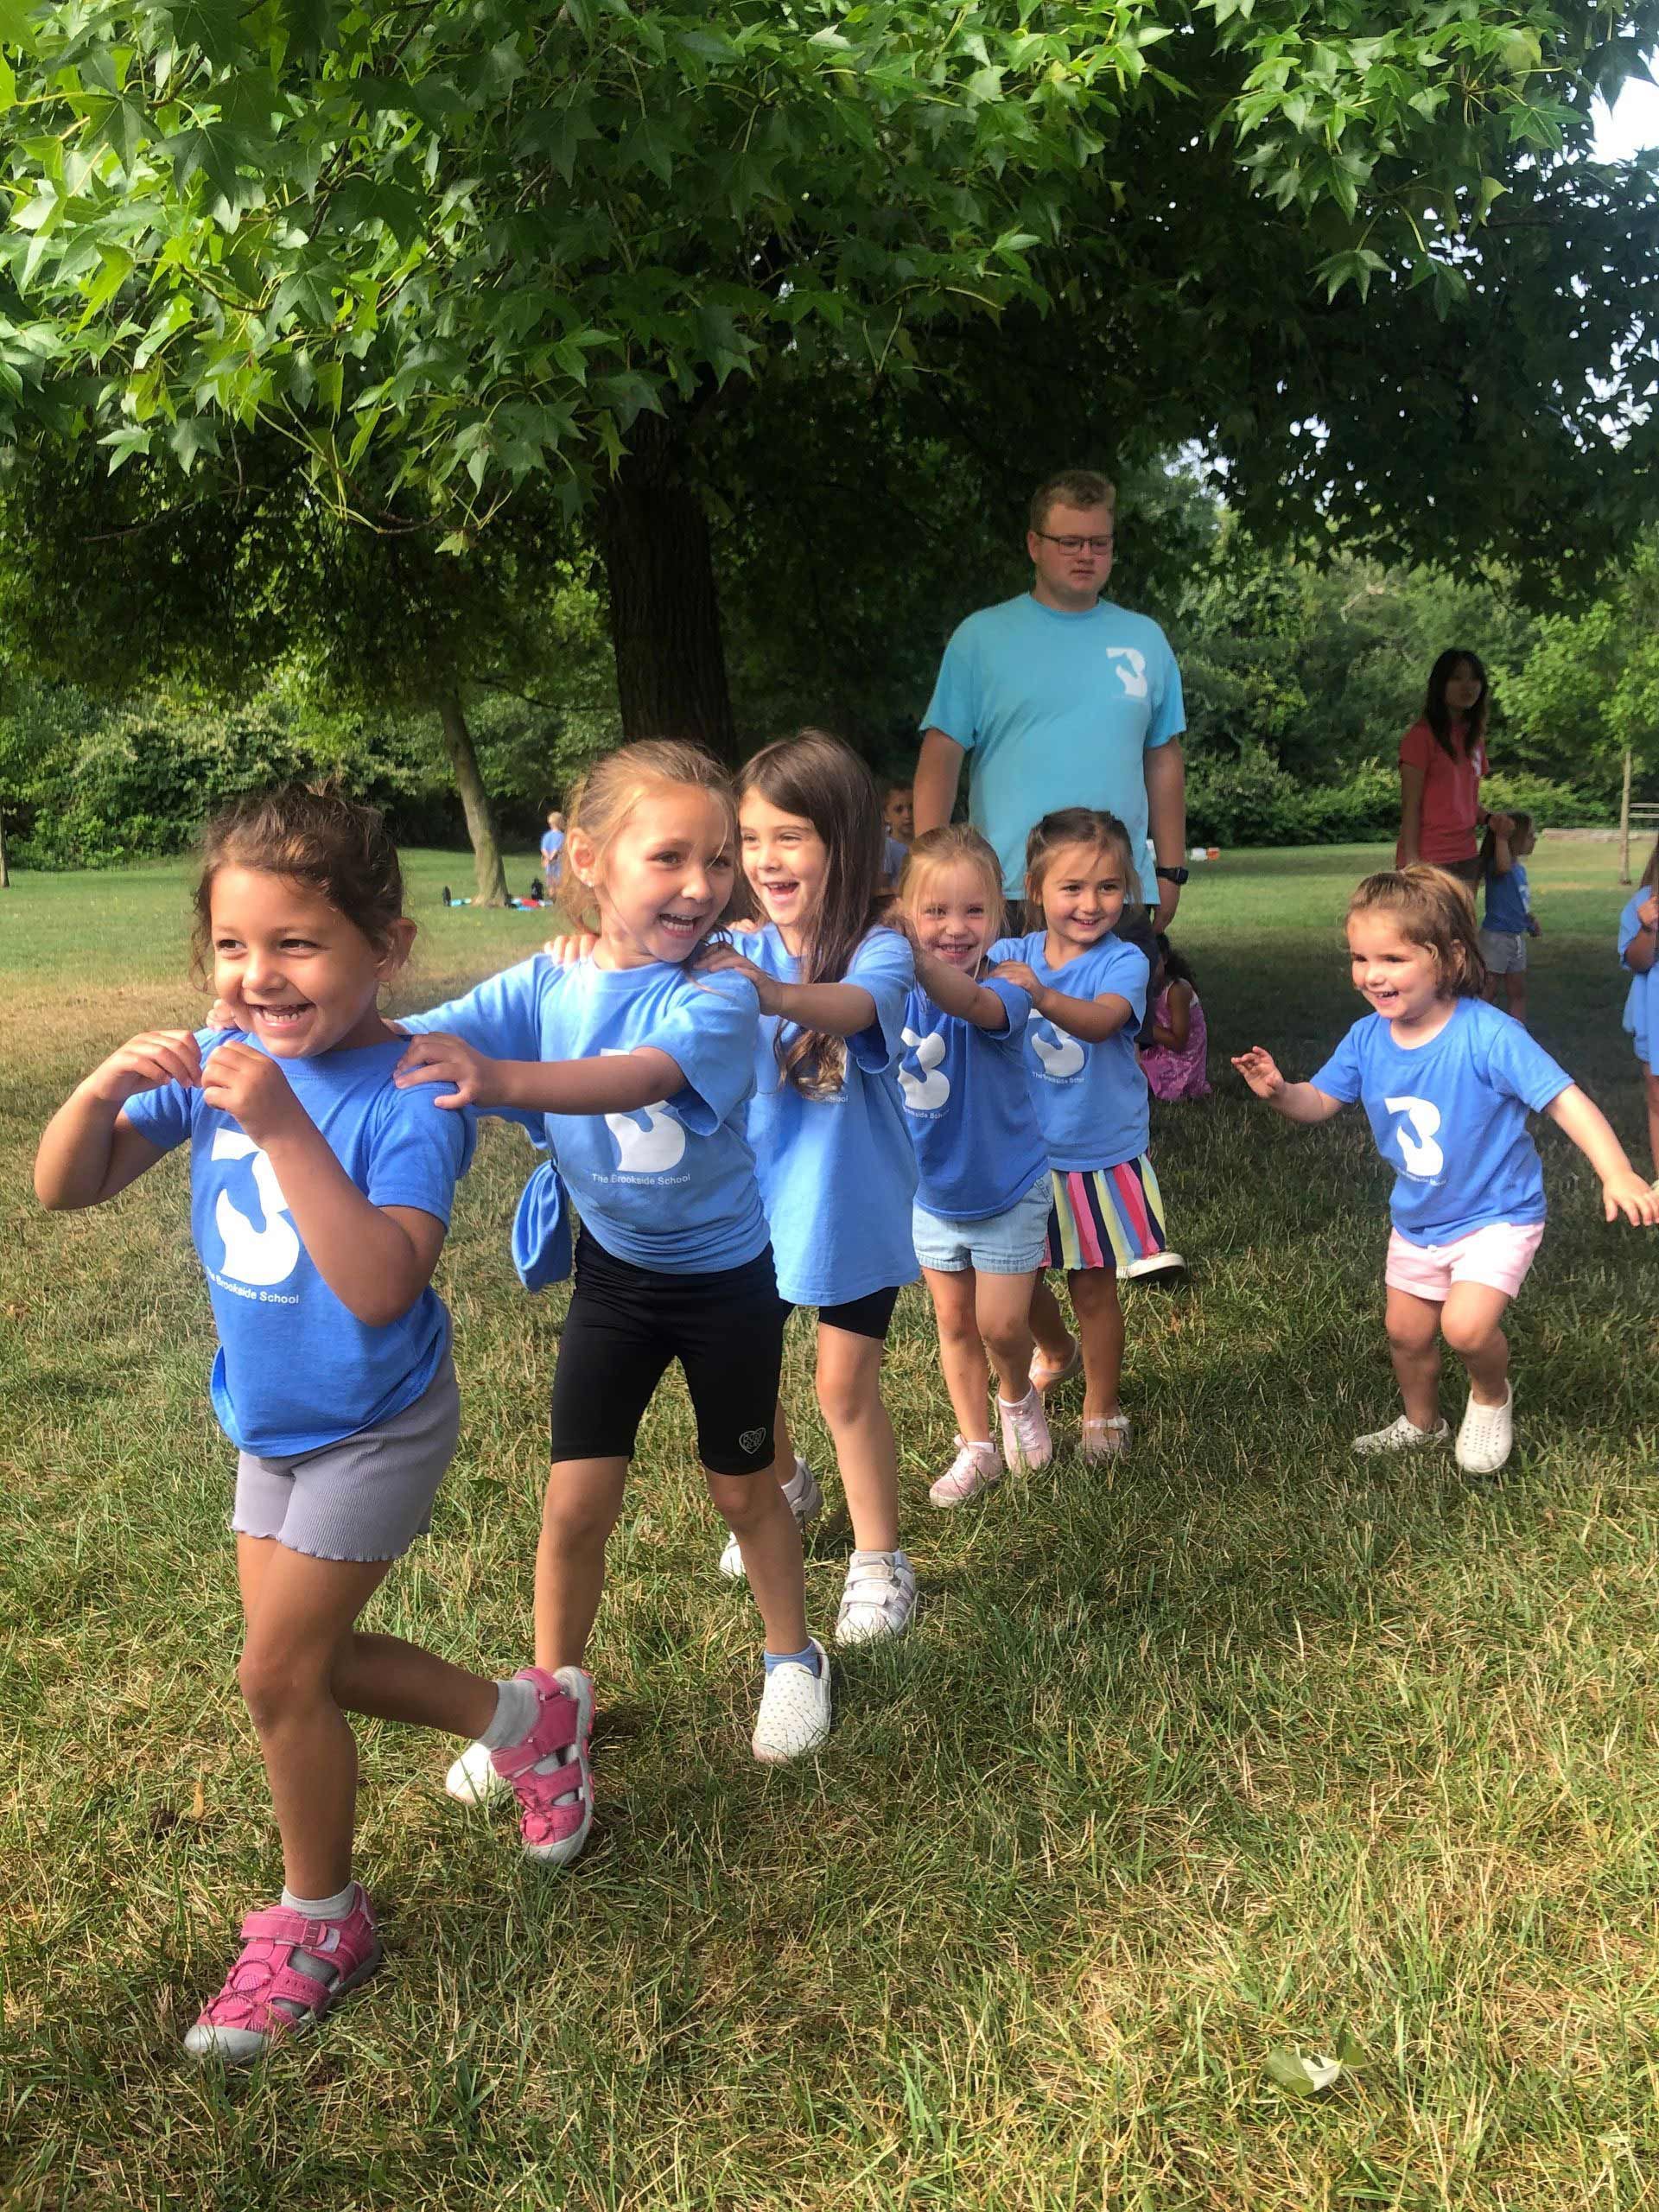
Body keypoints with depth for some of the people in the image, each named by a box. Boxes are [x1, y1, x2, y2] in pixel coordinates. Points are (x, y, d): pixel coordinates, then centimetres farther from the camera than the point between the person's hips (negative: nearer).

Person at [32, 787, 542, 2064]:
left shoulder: (408, 1095, -27)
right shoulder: (220, 1063, -9)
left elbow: (380, 1289, -38)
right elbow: (65, 1188, -4)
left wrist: (283, 1128, -43)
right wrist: (106, 1086, -25)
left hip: (374, 1432, -7)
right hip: (269, 1425, 7)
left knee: (281, 1672, 2)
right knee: (306, 1657, 17)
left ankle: (319, 1924, 27)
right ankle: (518, 1717, 39)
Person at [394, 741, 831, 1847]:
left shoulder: (718, 996, -26)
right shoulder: (546, 983, -14)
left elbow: (641, 1077, -46)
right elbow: (415, 1041, -24)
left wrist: (502, 1076, -63)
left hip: (726, 1275, -2)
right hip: (612, 1270, 3)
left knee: (743, 1488, 14)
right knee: (577, 1501, 4)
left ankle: (793, 1660, 40)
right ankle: (557, 1698, 28)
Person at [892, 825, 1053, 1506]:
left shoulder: (1003, 992, -29)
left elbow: (970, 1001, -52)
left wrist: (910, 956, -72)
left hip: (1007, 1193, -4)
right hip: (932, 1194, 4)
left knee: (1001, 1326, 4)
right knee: (954, 1323, 15)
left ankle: (1018, 1397, 39)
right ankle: (976, 1447, 33)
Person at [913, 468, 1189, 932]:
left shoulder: (1145, 639, 12)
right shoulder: (980, 636, 3)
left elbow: (1163, 761, 15)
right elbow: (940, 758, -1)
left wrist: (1170, 871, 10)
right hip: (1006, 892, -3)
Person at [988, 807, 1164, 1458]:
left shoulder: (1123, 962, -15)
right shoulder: (1011, 955, -6)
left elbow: (1101, 1020, -35)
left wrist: (1043, 996, -54)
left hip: (1100, 1156, -3)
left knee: (1093, 1285, 7)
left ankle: (1101, 1409, 28)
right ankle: (1057, 1352, 48)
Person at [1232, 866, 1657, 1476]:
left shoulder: (1487, 1035, -28)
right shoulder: (1366, 1039, -10)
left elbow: (1564, 1099, -29)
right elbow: (1320, 1101, 1)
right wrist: (1279, 1092, -22)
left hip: (1496, 1214, -6)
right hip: (1417, 1220, 6)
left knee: (1466, 1325, -24)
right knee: (1405, 1333, 18)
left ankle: (1491, 1397, 12)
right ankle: (1421, 1423, 47)